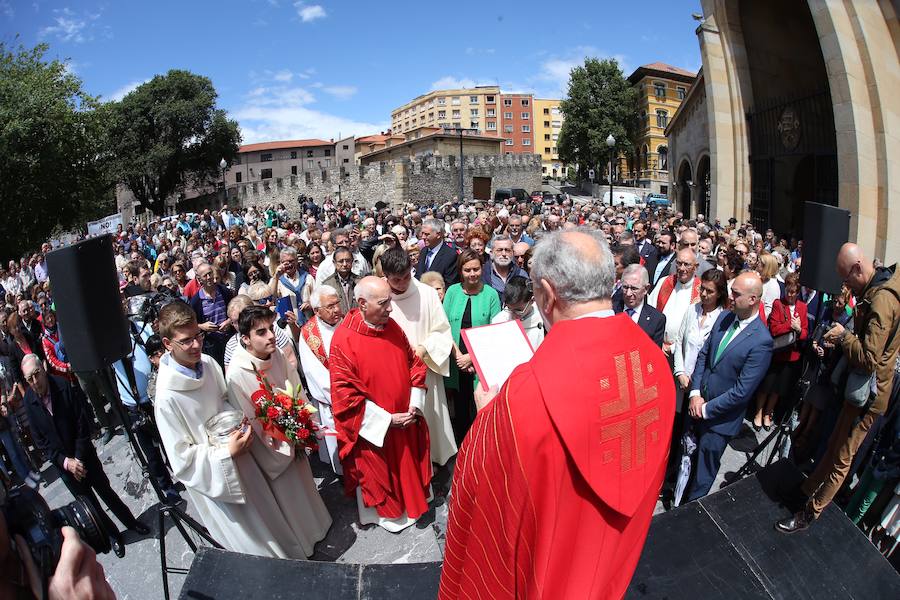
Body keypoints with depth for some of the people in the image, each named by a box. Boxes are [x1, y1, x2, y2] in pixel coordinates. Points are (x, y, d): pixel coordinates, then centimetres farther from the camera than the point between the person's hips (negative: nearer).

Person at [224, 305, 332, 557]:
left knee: (302, 481, 27)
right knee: (286, 493, 16)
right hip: (270, 449, -5)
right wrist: (284, 444, -16)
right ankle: (296, 548, 44)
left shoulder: (276, 355, -13)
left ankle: (313, 523, 57)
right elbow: (249, 422, -22)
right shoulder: (236, 374, -30)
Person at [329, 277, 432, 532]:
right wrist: (387, 419, -18)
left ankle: (413, 499, 50)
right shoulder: (343, 340, -24)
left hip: (406, 418, 5)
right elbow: (346, 395, -21)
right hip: (374, 427, -5)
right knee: (380, 470, 17)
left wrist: (415, 405, -6)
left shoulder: (392, 326, -6)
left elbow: (415, 364, 3)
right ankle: (388, 512, 43)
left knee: (409, 462, 24)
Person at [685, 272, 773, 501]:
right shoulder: (724, 317, -1)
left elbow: (742, 391, -20)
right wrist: (695, 394, -4)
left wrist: (707, 409, -13)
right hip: (698, 404, 5)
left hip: (721, 416, -5)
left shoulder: (761, 341, -21)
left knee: (704, 468, 14)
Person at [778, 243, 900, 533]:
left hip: (867, 393, -9)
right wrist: (841, 340, 3)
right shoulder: (876, 290, 5)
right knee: (834, 446, 22)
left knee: (841, 459, 5)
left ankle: (811, 512, 18)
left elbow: (869, 360, -28)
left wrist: (844, 336, -15)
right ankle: (808, 489, 38)